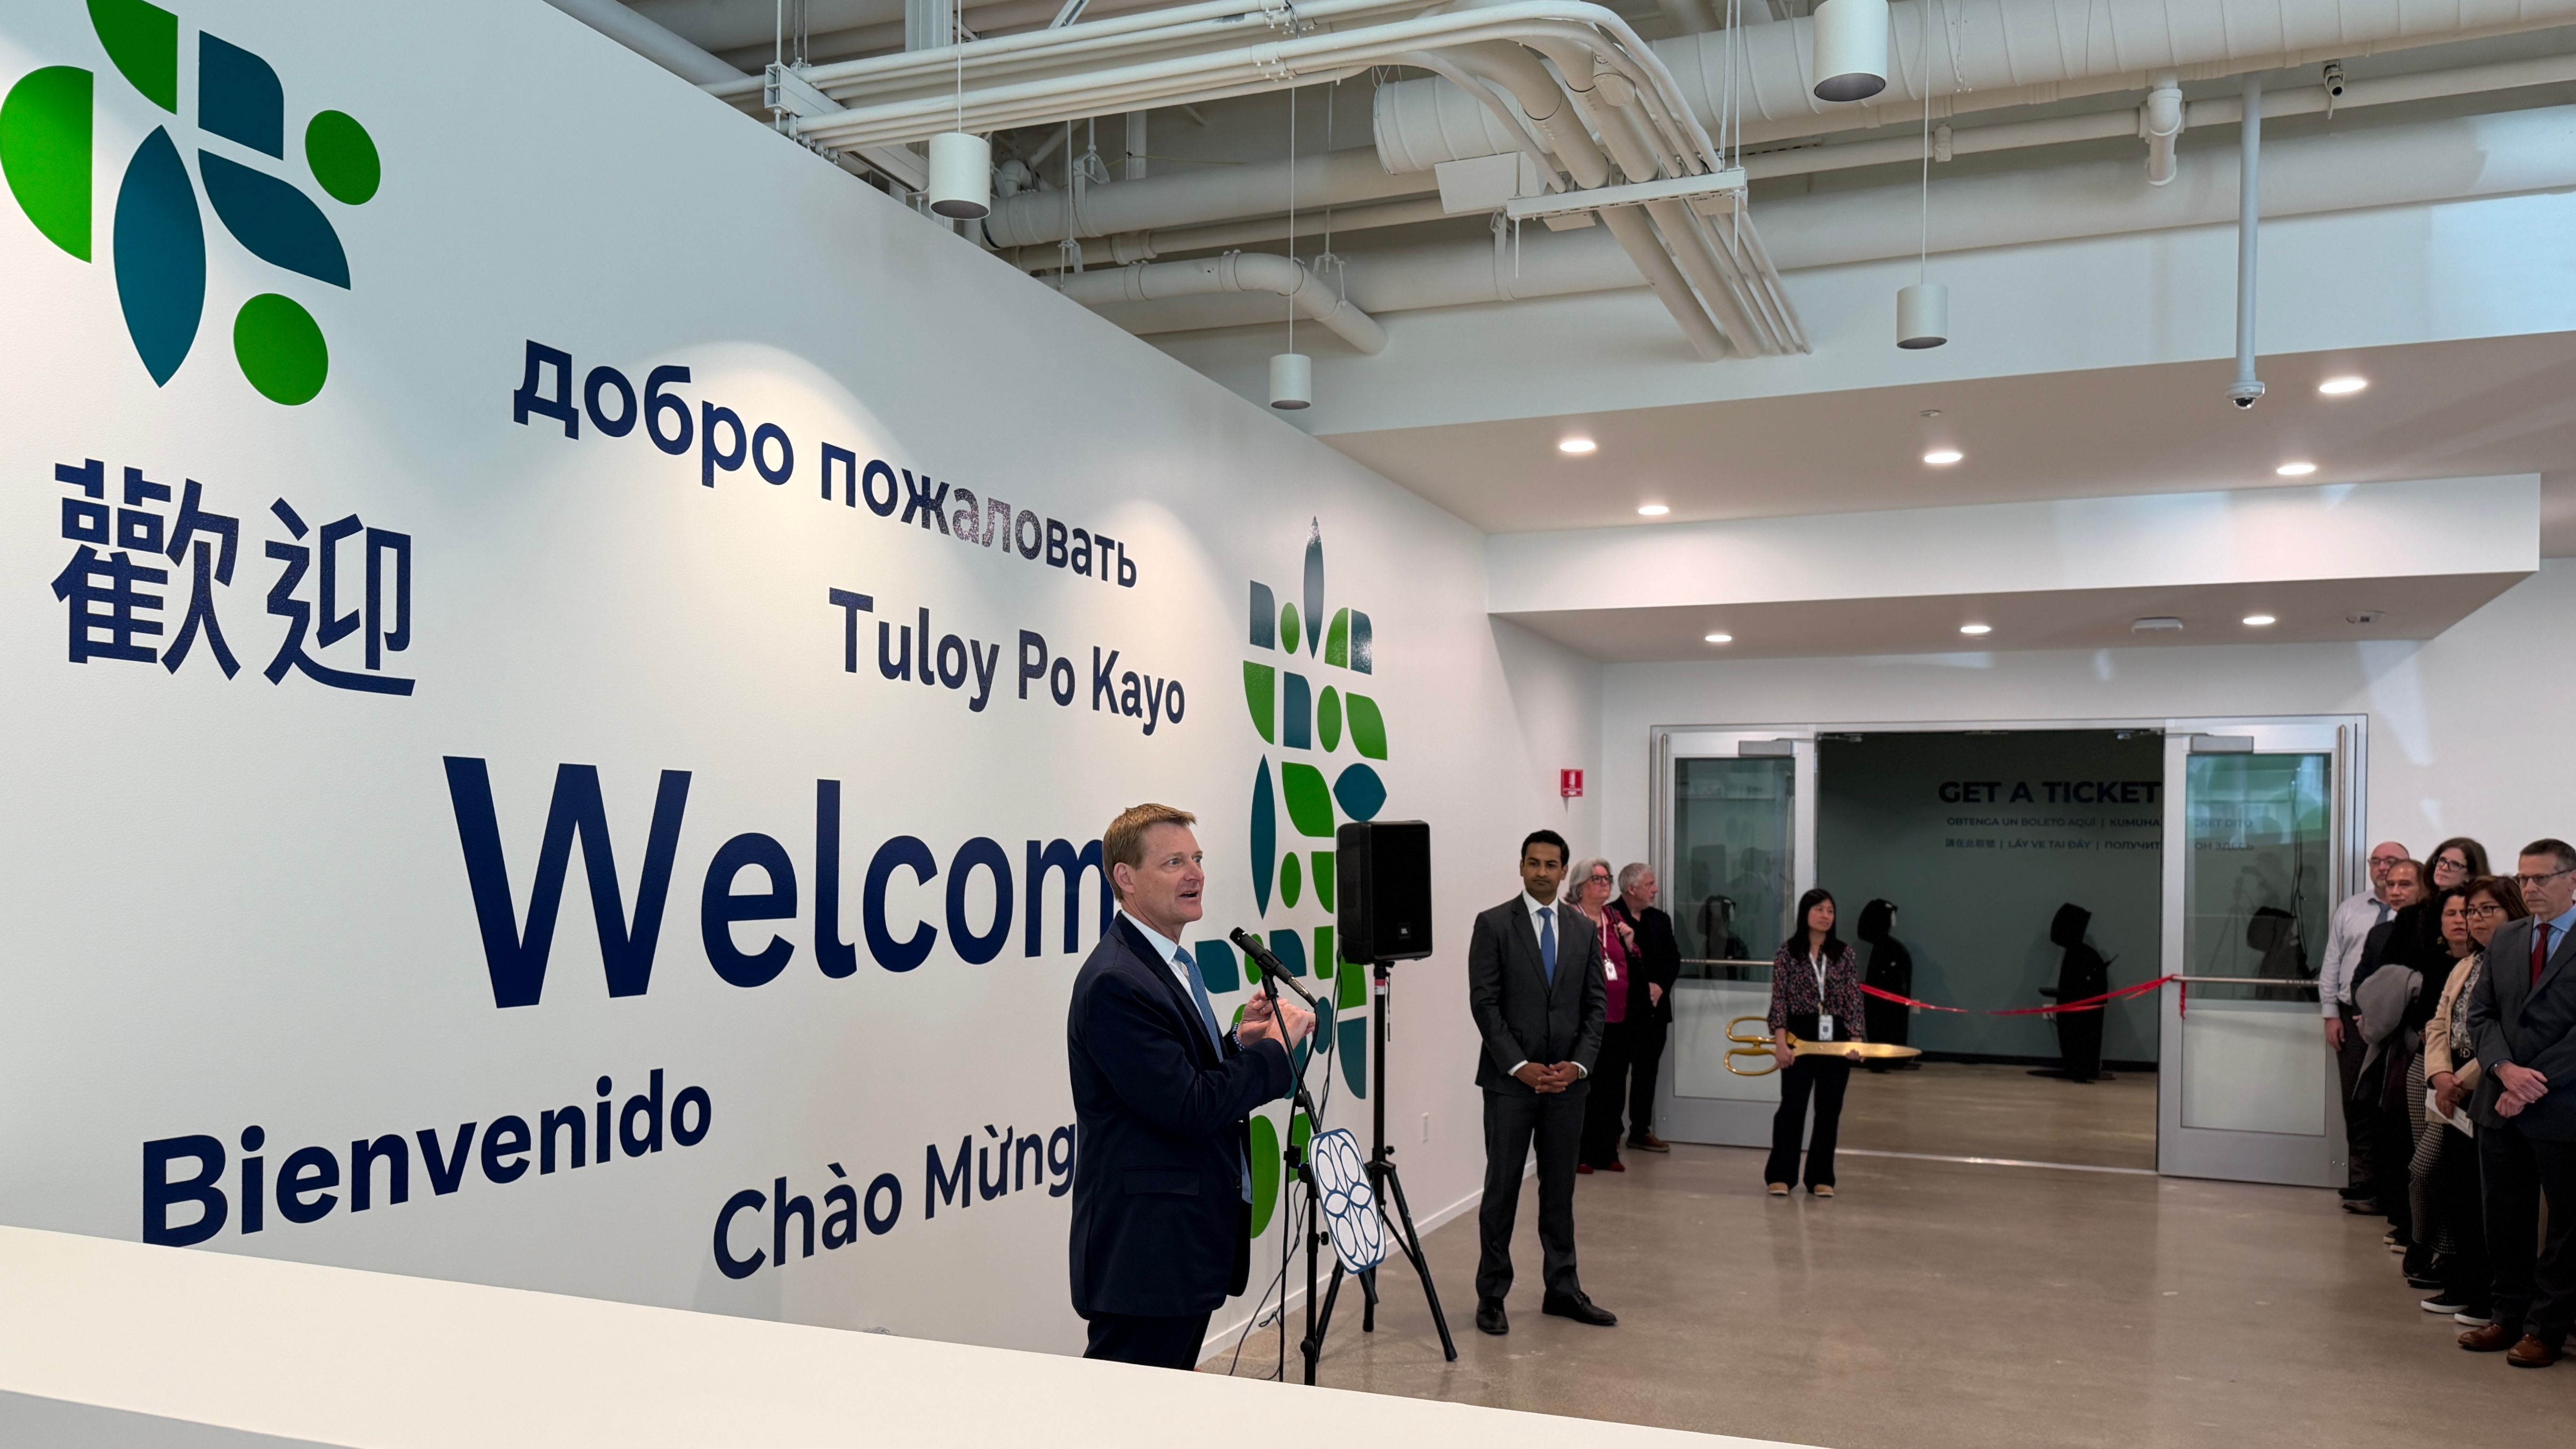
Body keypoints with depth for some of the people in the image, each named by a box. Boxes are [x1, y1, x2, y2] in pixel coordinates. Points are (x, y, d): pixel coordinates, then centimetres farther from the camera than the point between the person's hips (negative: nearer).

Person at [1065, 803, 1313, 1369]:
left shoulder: (1173, 963, 13)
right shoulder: (1115, 983, -20)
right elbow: (1188, 1108, -23)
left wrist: (1240, 1040, 2)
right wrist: (1274, 1046, -13)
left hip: (1192, 1250, 10)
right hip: (1144, 1257, -10)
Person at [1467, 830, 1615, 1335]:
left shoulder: (1583, 931, 9)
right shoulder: (1493, 925, -3)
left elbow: (1596, 1004, 8)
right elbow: (1483, 1003, -7)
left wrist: (1578, 1064, -6)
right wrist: (1519, 1066, -13)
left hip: (1567, 1080, 4)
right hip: (1510, 1080, -4)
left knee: (1560, 1188, 11)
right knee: (1502, 1188, 2)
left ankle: (1563, 1290, 20)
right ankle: (1491, 1296, 11)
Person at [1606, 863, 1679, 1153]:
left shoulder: (1660, 920, 13)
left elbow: (1674, 959, 11)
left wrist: (1661, 986, -5)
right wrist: (1643, 988, -15)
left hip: (1654, 1008, 6)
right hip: (1623, 1008, -6)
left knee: (1647, 1071, 11)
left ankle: (1641, 1130, 19)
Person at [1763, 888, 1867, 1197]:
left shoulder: (1844, 954, 4)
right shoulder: (1788, 952, -2)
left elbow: (1854, 1001, 1)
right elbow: (1779, 999, -5)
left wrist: (1856, 1039, -10)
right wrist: (1780, 1041, -13)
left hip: (1836, 1038, 3)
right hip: (1800, 1036, -2)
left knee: (1830, 1109, 7)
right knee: (1792, 1106, -1)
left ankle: (1821, 1177, 17)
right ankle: (1780, 1175, 9)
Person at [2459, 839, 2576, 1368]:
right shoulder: (2505, 939, 10)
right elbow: (2480, 1013, 8)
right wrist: (2505, 1068, -10)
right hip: (2501, 1105, 5)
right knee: (2506, 1219, 12)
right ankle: (2510, 1316, 23)